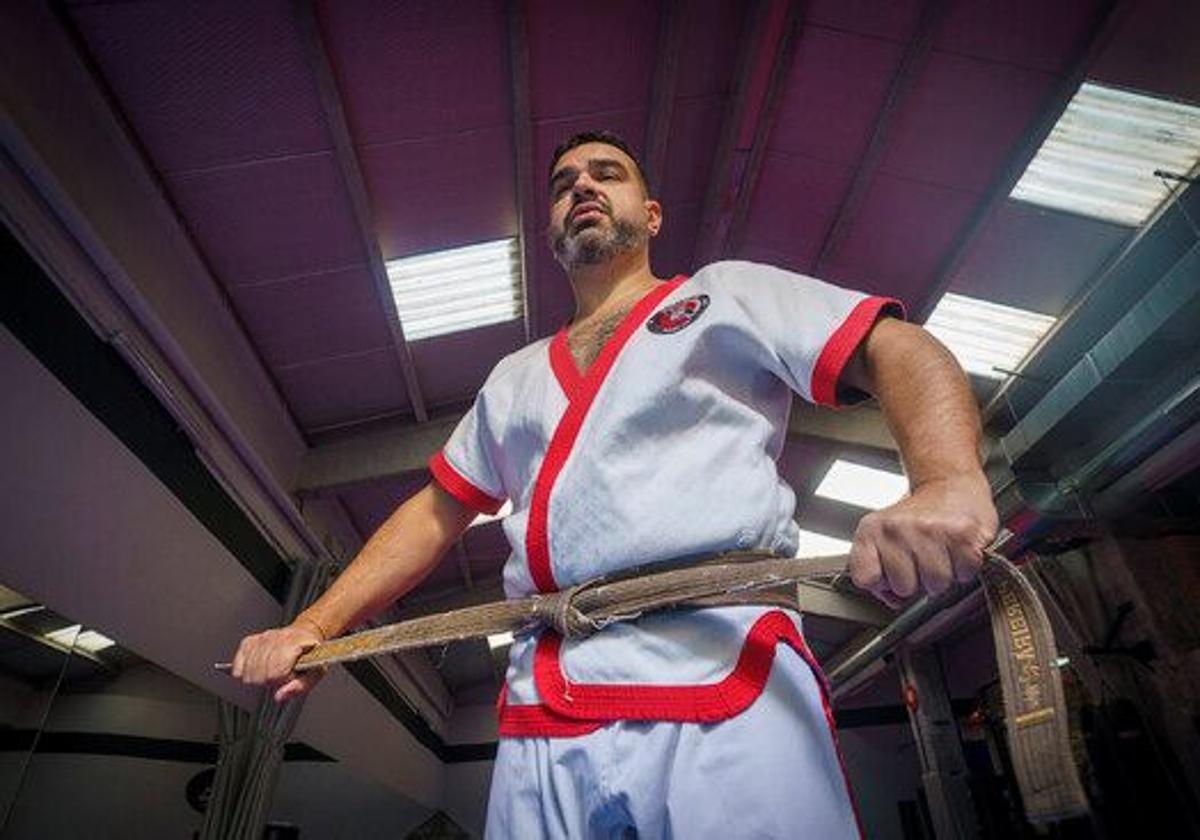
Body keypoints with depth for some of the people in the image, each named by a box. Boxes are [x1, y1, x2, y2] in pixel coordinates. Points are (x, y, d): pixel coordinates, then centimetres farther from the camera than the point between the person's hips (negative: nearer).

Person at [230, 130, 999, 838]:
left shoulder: (730, 293, 10)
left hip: (731, 687, -3)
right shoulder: (515, 378, 23)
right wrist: (313, 627, 12)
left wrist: (950, 483, -22)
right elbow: (434, 514, 23)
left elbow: (900, 350, -1)